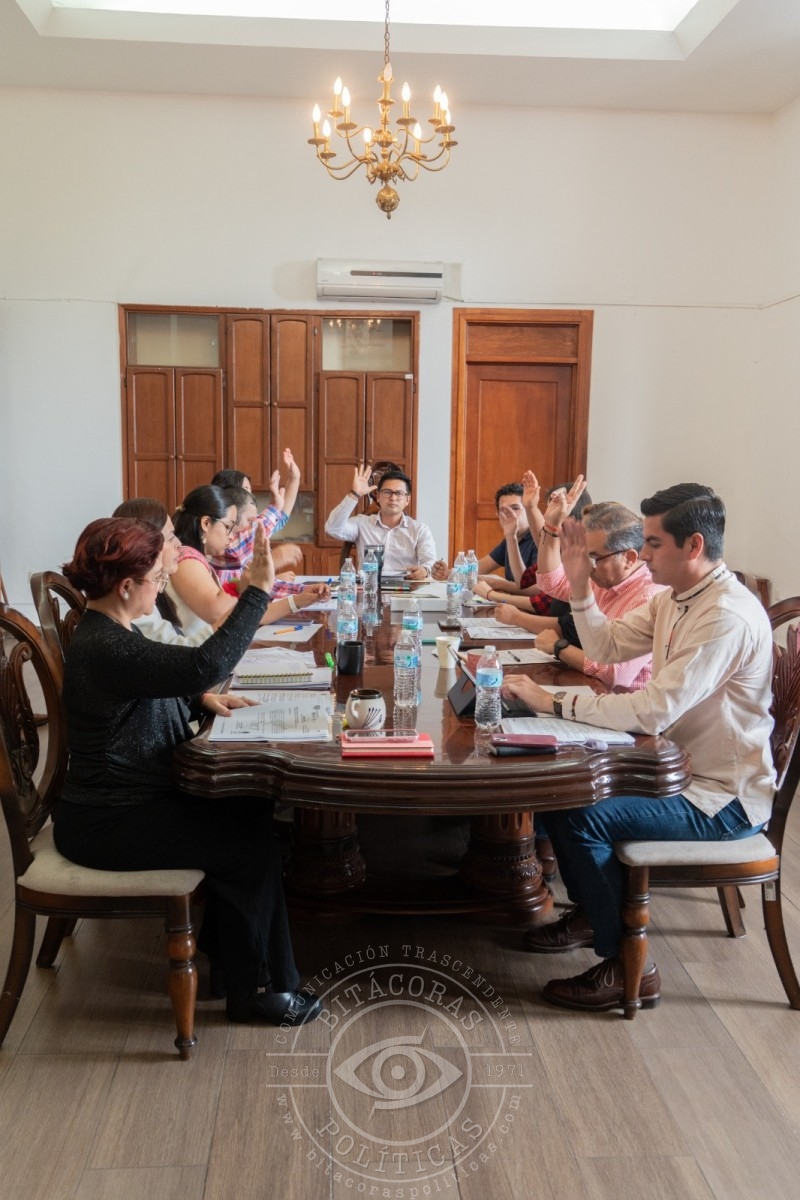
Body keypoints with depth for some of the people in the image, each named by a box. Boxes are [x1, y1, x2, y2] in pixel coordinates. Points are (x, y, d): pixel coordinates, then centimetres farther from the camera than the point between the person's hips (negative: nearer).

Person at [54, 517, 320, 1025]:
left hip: (133, 797, 10)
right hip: (108, 823, -10)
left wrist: (201, 699, 2)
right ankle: (256, 989, 11)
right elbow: (208, 664, -40)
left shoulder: (110, 632, 6)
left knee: (253, 811, 9)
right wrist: (259, 589, -36)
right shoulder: (104, 649, -29)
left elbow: (152, 696, 21)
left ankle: (223, 942, 23)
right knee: (252, 845, -5)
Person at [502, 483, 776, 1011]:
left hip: (722, 798, -9)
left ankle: (629, 965, -5)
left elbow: (654, 711, -32)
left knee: (579, 813, -22)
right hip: (682, 768, 9)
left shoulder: (729, 617, -26)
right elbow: (607, 646, 13)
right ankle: (591, 911, 23)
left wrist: (553, 701, -28)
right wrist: (580, 582, -2)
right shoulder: (676, 597, 5)